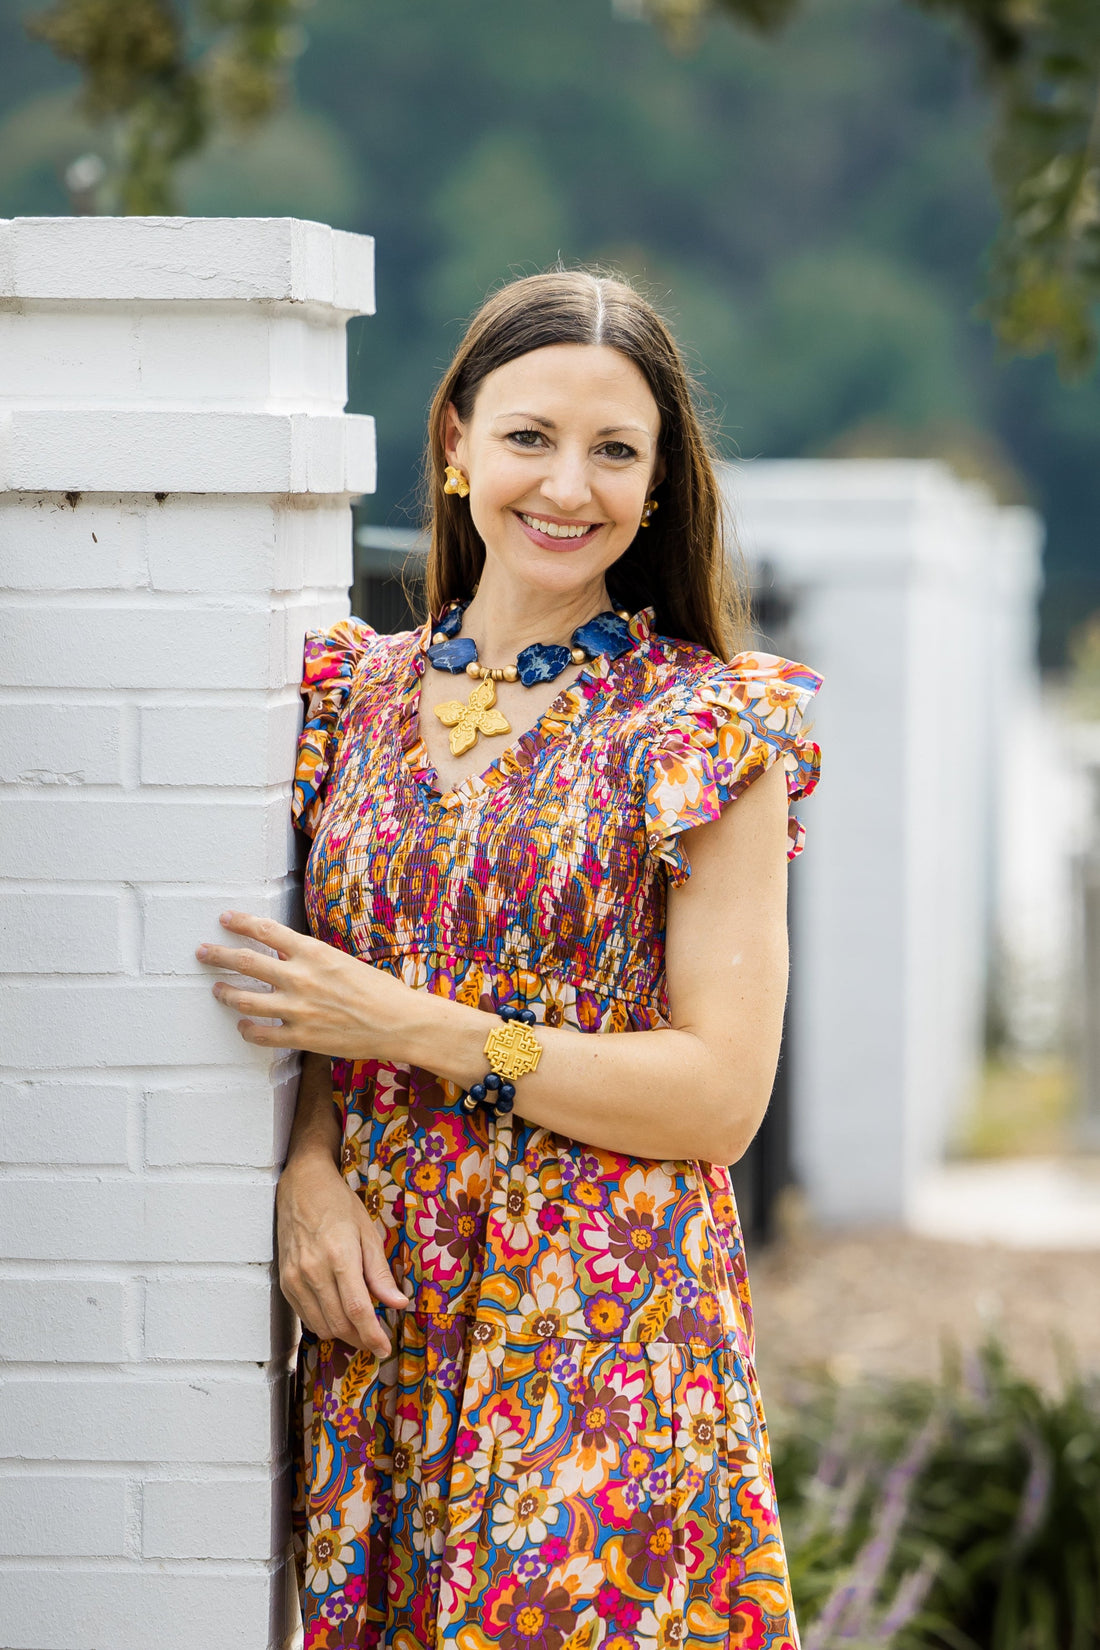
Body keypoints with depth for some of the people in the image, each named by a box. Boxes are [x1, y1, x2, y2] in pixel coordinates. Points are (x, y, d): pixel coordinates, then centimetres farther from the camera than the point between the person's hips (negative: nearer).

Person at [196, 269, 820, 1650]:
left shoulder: (705, 726, -3)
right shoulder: (358, 694, 9)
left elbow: (721, 1095, -9)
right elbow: (308, 1005, 14)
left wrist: (419, 1031, -14)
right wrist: (307, 1162, -7)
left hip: (606, 1329, -4)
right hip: (377, 1316, 4)